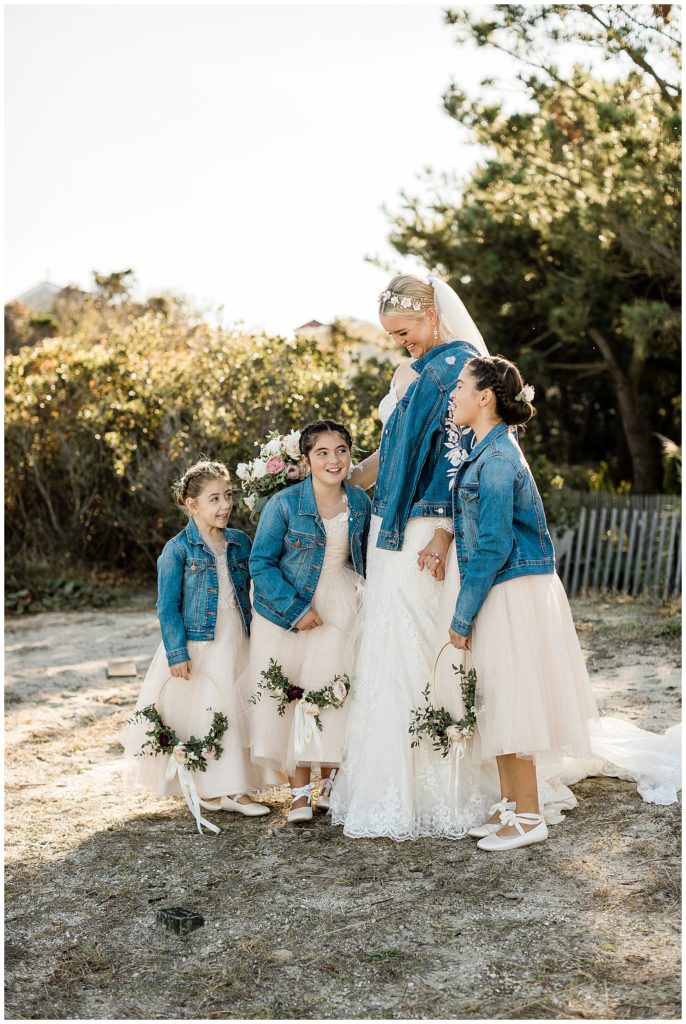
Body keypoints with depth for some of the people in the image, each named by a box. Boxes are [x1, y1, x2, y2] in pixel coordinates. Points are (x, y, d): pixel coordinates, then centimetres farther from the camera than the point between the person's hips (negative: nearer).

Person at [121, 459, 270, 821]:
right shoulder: (179, 549, -8)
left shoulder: (240, 543, 8)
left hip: (237, 646, 5)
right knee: (202, 718, -1)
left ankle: (235, 789, 15)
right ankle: (207, 789, 12)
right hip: (197, 649, -5)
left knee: (237, 715, 6)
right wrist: (177, 653, -15)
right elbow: (167, 606, -9)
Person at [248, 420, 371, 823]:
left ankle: (334, 781, 12)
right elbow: (261, 563, -10)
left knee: (337, 694, -5)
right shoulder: (284, 503, -12)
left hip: (342, 608, 2)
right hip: (288, 610, -2)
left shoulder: (360, 502, 1)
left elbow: (368, 559, 15)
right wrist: (296, 610, -15)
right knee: (292, 698, -3)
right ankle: (300, 791, 7)